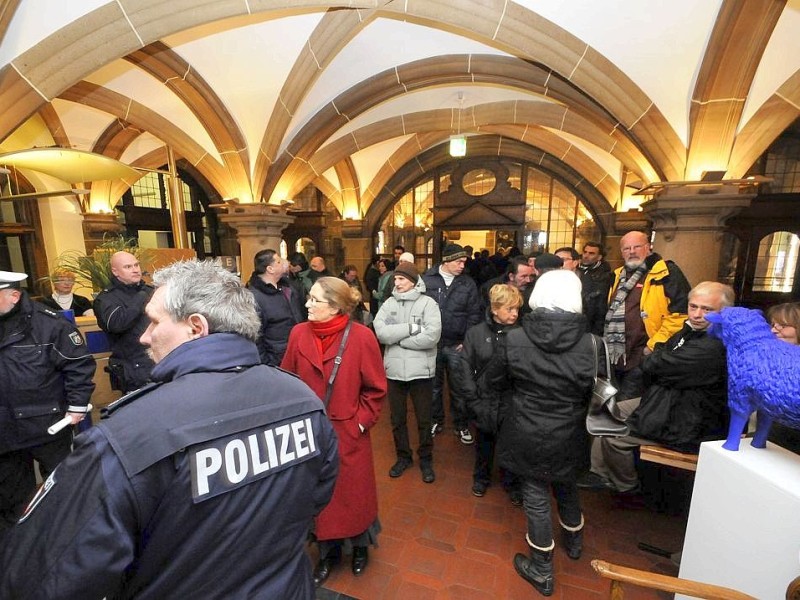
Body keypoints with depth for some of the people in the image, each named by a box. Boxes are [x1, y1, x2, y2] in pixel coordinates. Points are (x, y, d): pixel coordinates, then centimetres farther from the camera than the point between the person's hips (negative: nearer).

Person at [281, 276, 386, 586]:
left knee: (352, 492, 17)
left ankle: (359, 546, 47)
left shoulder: (361, 337, -16)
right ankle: (328, 551, 46)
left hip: (348, 434, -2)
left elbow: (376, 388, -8)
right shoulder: (298, 333, -7)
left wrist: (361, 422, -10)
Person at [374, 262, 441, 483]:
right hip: (394, 370, 3)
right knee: (397, 419, 18)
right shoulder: (389, 303, 2)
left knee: (424, 419, 13)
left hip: (420, 371, -3)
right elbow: (381, 332, -12)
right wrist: (411, 328, -18)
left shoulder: (428, 303, -7)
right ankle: (403, 456, 39)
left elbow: (432, 336, -20)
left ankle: (426, 459, 35)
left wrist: (397, 338, -13)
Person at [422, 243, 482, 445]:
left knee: (459, 388, 11)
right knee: (433, 385, 15)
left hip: (457, 345, 1)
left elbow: (474, 314, 2)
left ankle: (461, 425, 29)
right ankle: (436, 420, 34)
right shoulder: (426, 280, -5)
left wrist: (468, 341, -3)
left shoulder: (468, 283, 0)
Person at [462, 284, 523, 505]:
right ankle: (481, 477, 46)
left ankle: (511, 482, 42)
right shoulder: (475, 333, -7)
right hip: (485, 402, 1)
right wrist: (473, 400, -9)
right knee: (484, 444, 21)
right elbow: (467, 368, -6)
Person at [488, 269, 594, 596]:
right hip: (567, 435, 2)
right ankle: (574, 541, 57)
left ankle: (542, 571, 35)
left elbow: (493, 379, -5)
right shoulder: (586, 343, -17)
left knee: (536, 497, 16)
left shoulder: (516, 338, -19)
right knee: (566, 487, 28)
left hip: (529, 434, -2)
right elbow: (589, 393, -4)